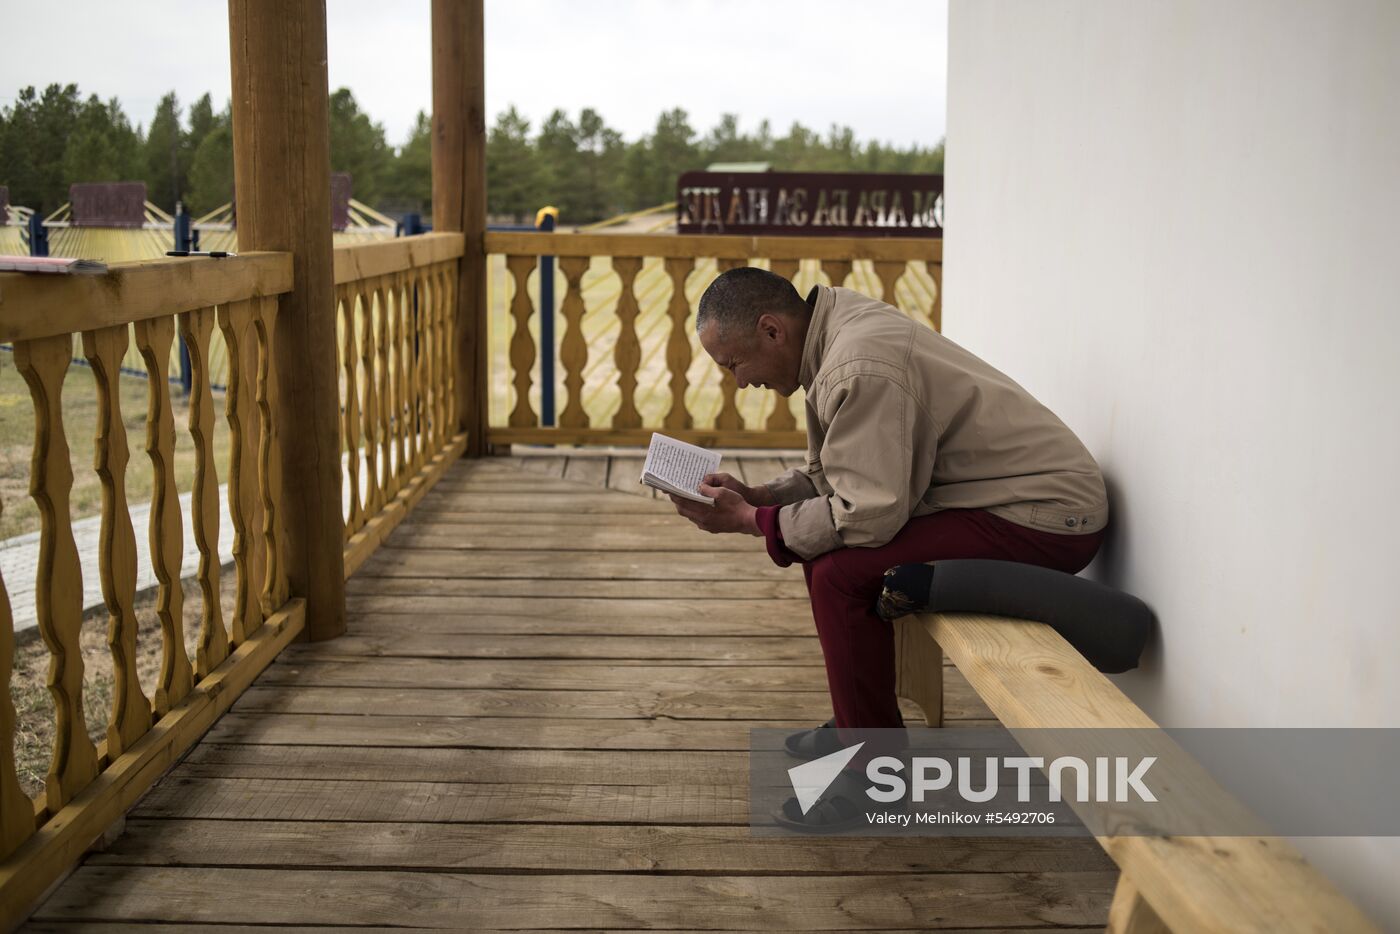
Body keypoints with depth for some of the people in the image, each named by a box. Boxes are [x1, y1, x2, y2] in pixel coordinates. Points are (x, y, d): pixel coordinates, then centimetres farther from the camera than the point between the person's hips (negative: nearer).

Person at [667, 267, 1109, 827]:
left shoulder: (860, 368, -24)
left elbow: (868, 514, -27)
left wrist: (749, 522, -16)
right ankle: (857, 723, 22)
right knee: (825, 543, 10)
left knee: (842, 571, -20)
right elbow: (832, 477, 15)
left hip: (1048, 519, -11)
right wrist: (756, 496, 1)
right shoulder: (838, 330, 8)